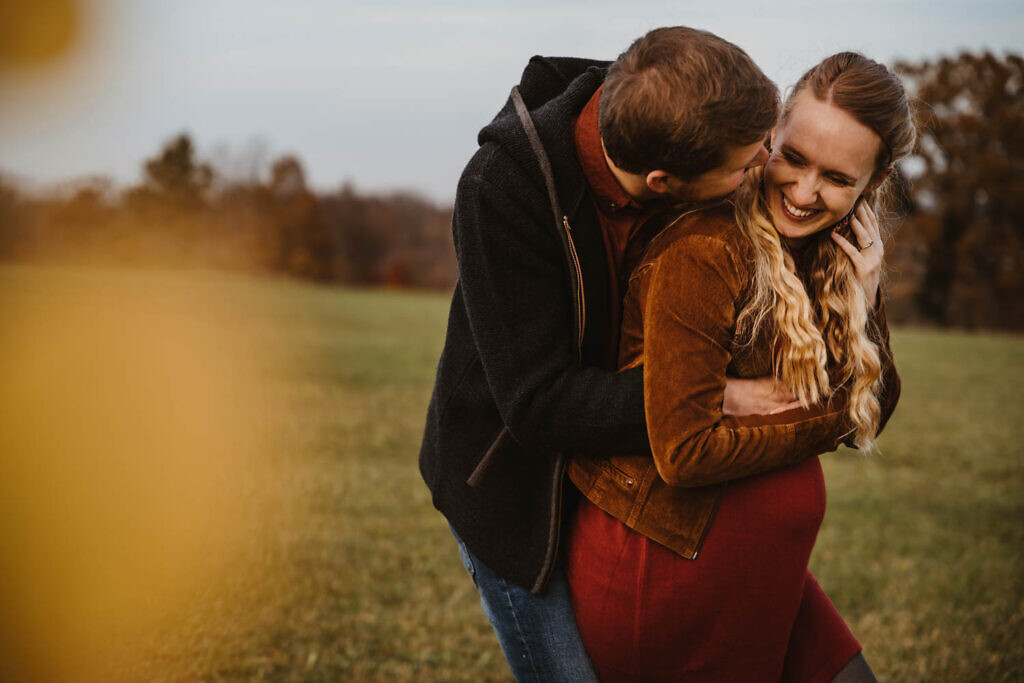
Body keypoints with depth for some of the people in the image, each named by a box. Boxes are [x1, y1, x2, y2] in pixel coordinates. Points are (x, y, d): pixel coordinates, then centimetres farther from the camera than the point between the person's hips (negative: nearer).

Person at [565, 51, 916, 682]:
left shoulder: (836, 255, 3)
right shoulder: (702, 255, -21)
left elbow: (869, 418, 5)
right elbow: (685, 453, -21)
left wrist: (859, 307, -10)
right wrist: (827, 420, -12)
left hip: (729, 545, 6)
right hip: (647, 554, -6)